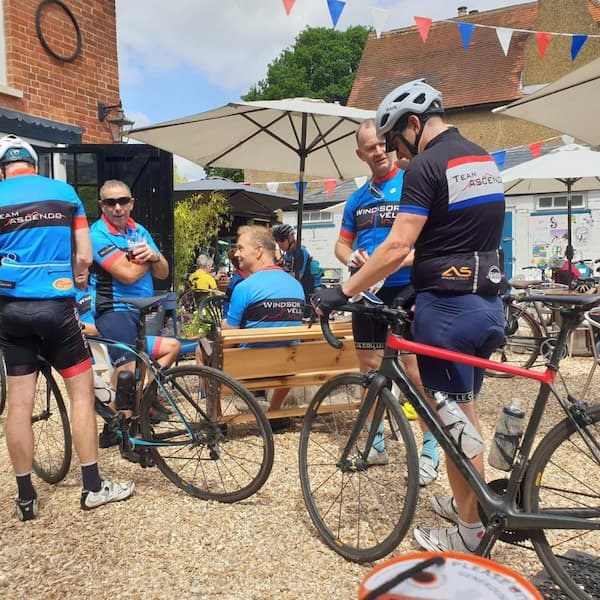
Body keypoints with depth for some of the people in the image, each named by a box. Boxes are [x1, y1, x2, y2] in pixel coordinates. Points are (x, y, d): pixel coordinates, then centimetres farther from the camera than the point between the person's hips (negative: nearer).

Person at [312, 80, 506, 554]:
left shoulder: (426, 166, -13)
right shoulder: (484, 159, 14)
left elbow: (397, 247, -20)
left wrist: (343, 291, -13)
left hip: (447, 306, -9)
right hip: (489, 302, 9)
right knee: (466, 408, 20)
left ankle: (469, 530, 18)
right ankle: (470, 503, 35)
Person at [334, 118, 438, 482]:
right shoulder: (357, 198, 13)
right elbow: (342, 244, 17)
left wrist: (402, 260, -26)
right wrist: (353, 258, -6)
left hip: (404, 289, -5)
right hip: (366, 291, 6)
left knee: (414, 369, -6)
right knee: (370, 367, 10)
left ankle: (431, 446, 9)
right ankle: (375, 440, 24)